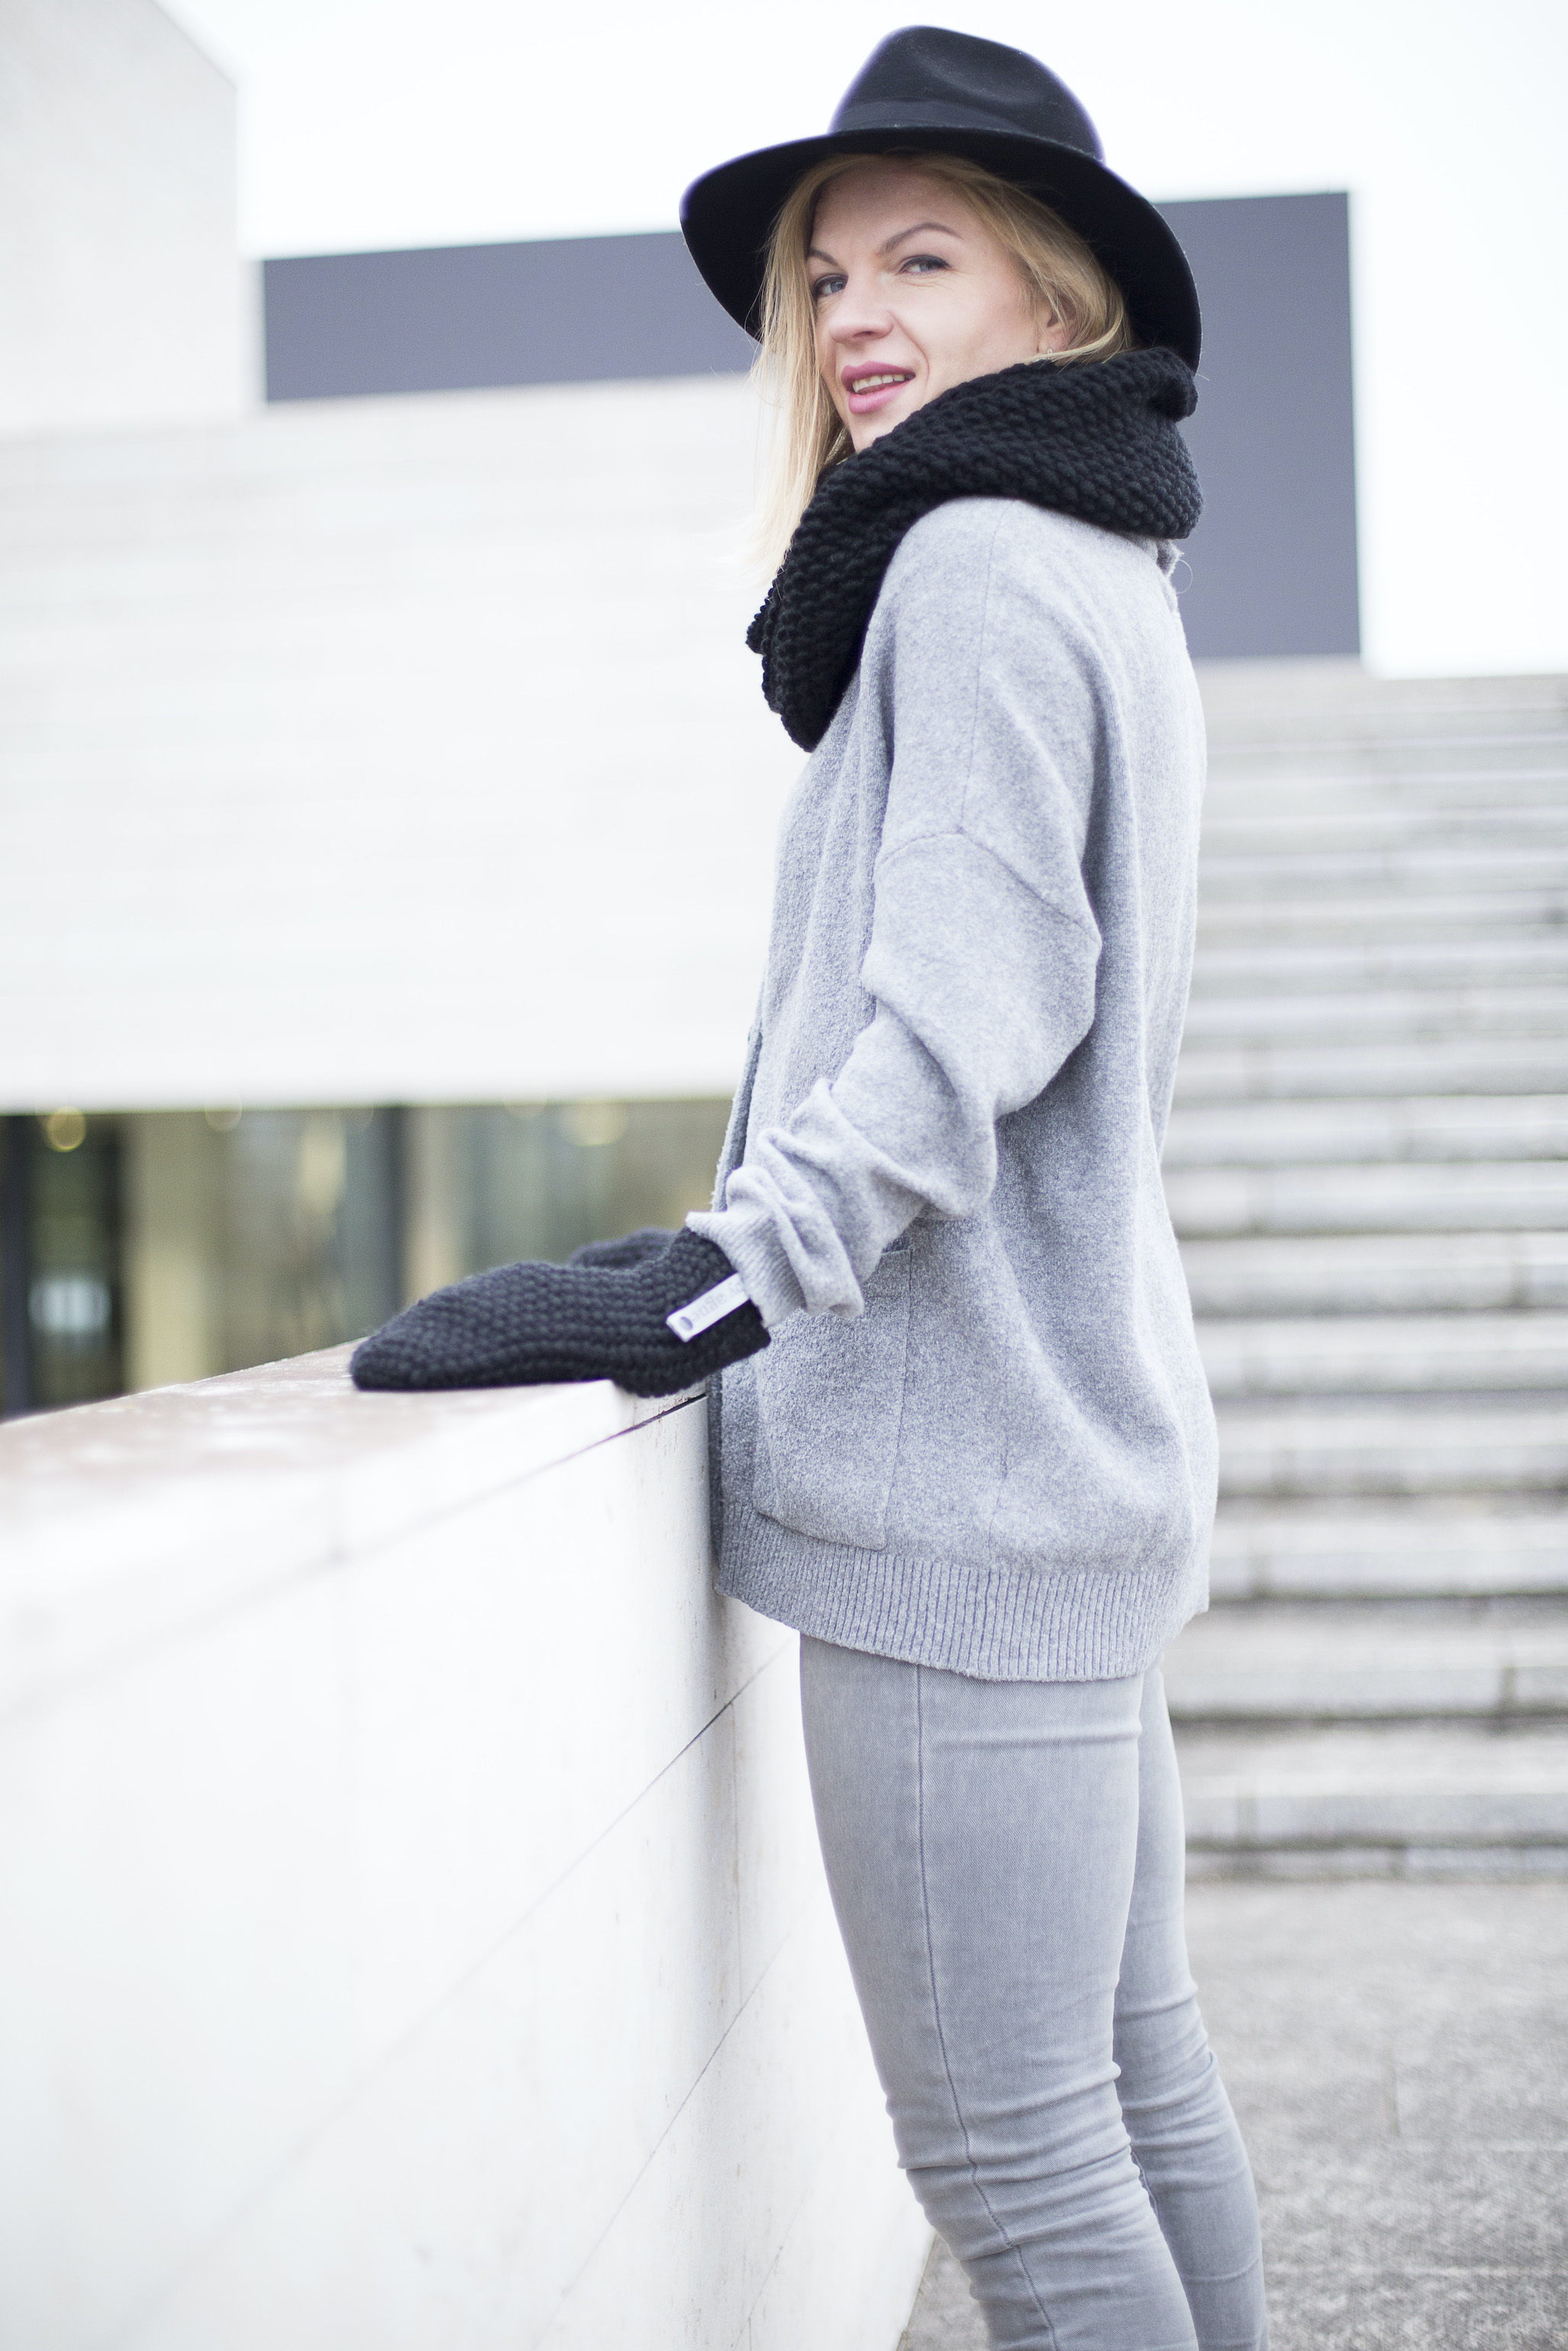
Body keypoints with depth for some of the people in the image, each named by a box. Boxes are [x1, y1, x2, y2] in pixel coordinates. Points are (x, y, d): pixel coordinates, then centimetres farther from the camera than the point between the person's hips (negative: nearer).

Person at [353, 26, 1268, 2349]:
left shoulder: (979, 563, -9)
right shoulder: (1099, 574, 21)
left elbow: (967, 1015, -19)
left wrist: (703, 1291, -24)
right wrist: (725, 1243, 20)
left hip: (967, 1482, -10)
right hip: (1076, 1453, 10)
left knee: (1011, 2145, -3)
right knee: (1134, 2077, 16)